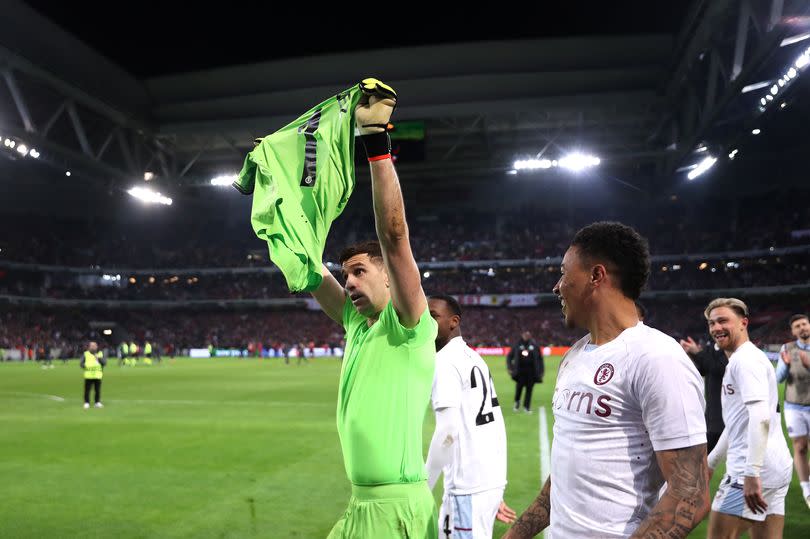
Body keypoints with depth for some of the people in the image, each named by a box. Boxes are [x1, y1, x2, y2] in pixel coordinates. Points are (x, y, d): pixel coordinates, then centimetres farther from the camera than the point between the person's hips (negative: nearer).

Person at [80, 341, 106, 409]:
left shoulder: (100, 354, 13)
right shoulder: (85, 354, 8)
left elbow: (104, 362, 2)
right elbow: (81, 363, 5)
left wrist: (99, 358, -12)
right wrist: (85, 366, -15)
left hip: (98, 376, 1)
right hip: (88, 376, -1)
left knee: (98, 390, 3)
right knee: (87, 390, -3)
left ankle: (97, 402, 14)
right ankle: (86, 403, 6)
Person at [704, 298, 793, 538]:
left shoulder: (745, 359, -11)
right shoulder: (745, 359, 20)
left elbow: (760, 416, -24)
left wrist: (751, 474, -28)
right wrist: (710, 463, 31)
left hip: (755, 469, -10)